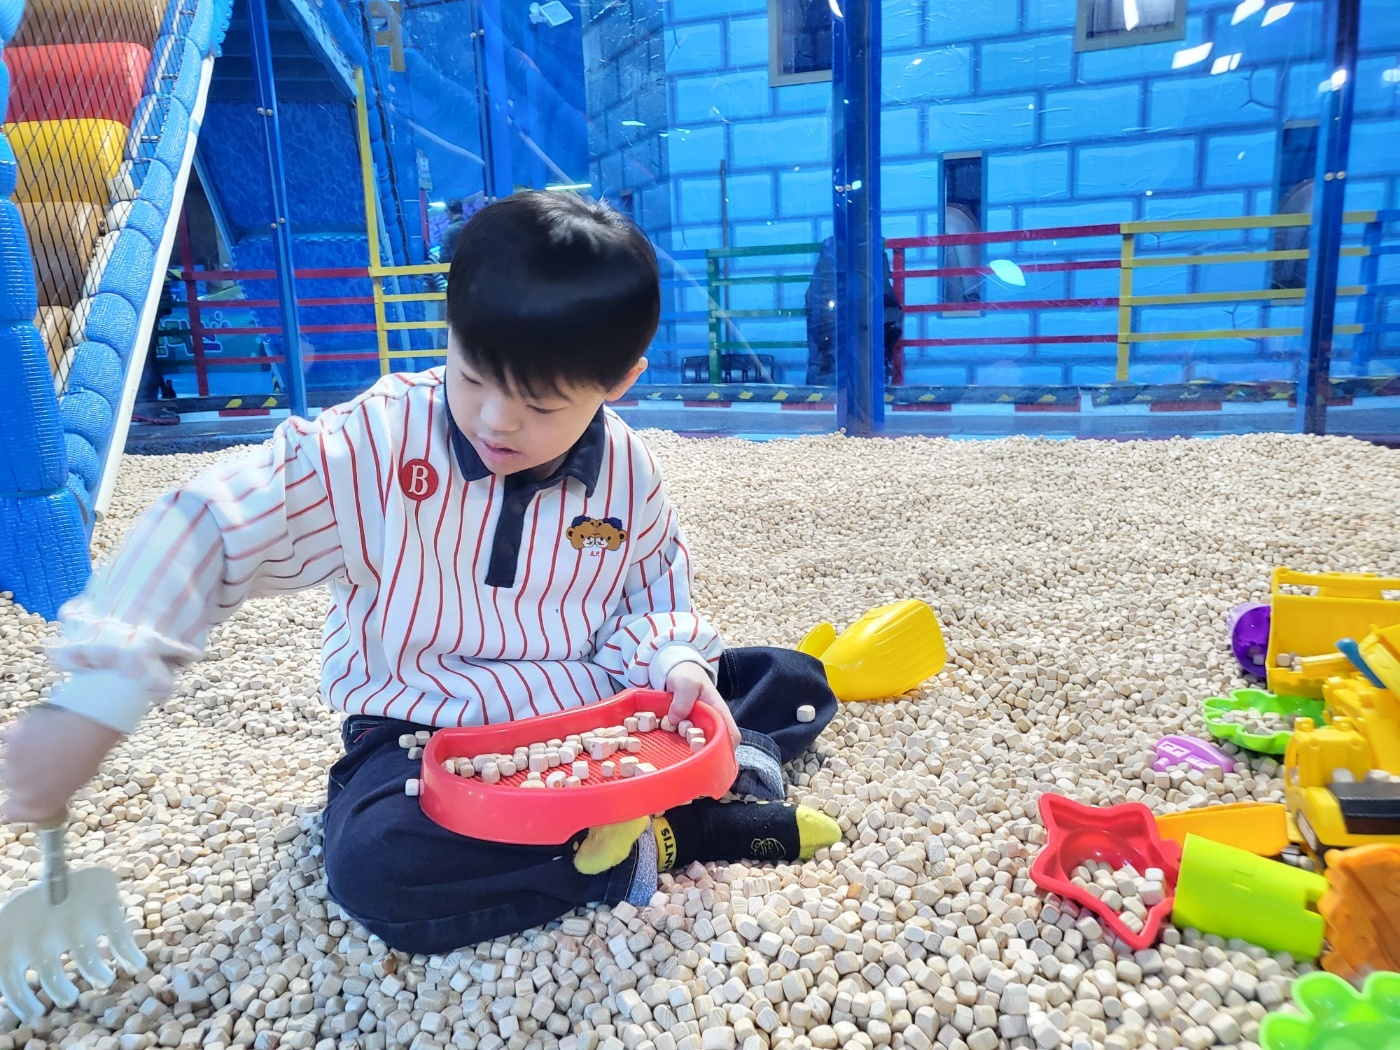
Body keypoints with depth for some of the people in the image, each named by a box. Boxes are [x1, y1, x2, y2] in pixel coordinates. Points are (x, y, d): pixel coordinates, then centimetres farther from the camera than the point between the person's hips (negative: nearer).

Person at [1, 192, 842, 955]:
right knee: (376, 866, -35)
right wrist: (90, 707, -27)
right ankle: (678, 832, -23)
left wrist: (675, 662, -17)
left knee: (796, 684, 0)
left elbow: (656, 594, 6)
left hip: (593, 718, 3)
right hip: (423, 735, -2)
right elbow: (207, 533, -20)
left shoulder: (629, 474, -7)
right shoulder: (377, 444, -18)